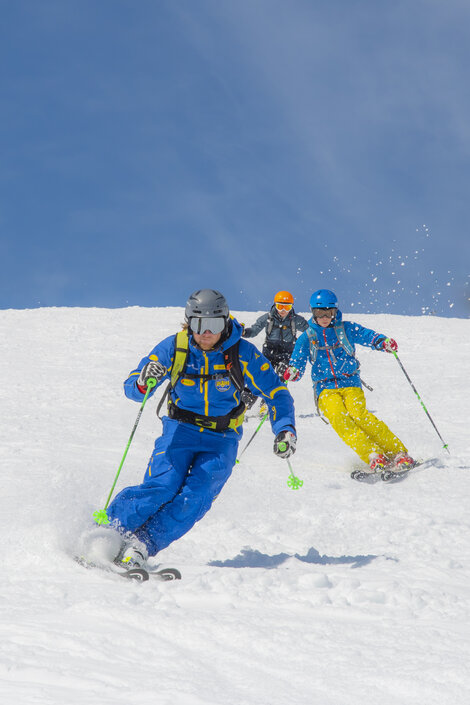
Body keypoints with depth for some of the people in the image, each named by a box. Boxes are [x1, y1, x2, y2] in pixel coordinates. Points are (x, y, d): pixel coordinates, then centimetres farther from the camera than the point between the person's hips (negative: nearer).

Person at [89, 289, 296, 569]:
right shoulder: (174, 348, -10)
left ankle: (142, 545, -20)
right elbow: (132, 389, -9)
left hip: (222, 439, 0)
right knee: (162, 485, -23)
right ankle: (110, 530, -15)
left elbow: (277, 393, -1)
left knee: (195, 499, -21)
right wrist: (144, 382, -33)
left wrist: (285, 430, -15)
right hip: (181, 429, 0)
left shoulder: (243, 354, -11)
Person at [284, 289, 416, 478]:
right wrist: (293, 372, -22)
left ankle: (398, 453, -26)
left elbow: (368, 336, -7)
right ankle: (374, 457, -37)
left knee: (358, 414, -27)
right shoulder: (307, 338, 10)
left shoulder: (347, 329, 7)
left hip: (350, 383, -1)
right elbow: (298, 361, 3)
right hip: (325, 388, 1)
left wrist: (383, 342, -29)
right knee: (338, 418, -28)